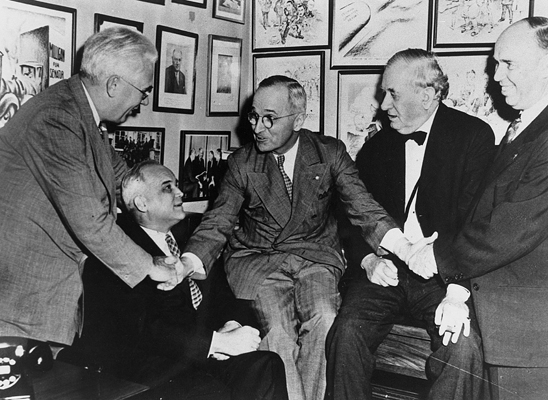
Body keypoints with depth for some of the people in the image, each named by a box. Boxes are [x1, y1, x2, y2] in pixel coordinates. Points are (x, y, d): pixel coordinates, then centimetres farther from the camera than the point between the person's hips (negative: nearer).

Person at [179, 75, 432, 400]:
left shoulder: (331, 152, 1)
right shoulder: (242, 163, 2)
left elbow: (364, 209, -5)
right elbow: (218, 223, -2)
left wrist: (405, 249, -22)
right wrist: (186, 266, -21)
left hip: (316, 255, 0)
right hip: (257, 259, 0)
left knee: (324, 321, -27)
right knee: (278, 332, -25)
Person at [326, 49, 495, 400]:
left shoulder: (474, 136, -1)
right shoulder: (377, 146, 12)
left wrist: (458, 291, -21)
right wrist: (369, 259, -7)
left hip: (445, 275, -3)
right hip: (385, 271, 3)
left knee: (465, 346, -29)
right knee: (348, 331, -23)